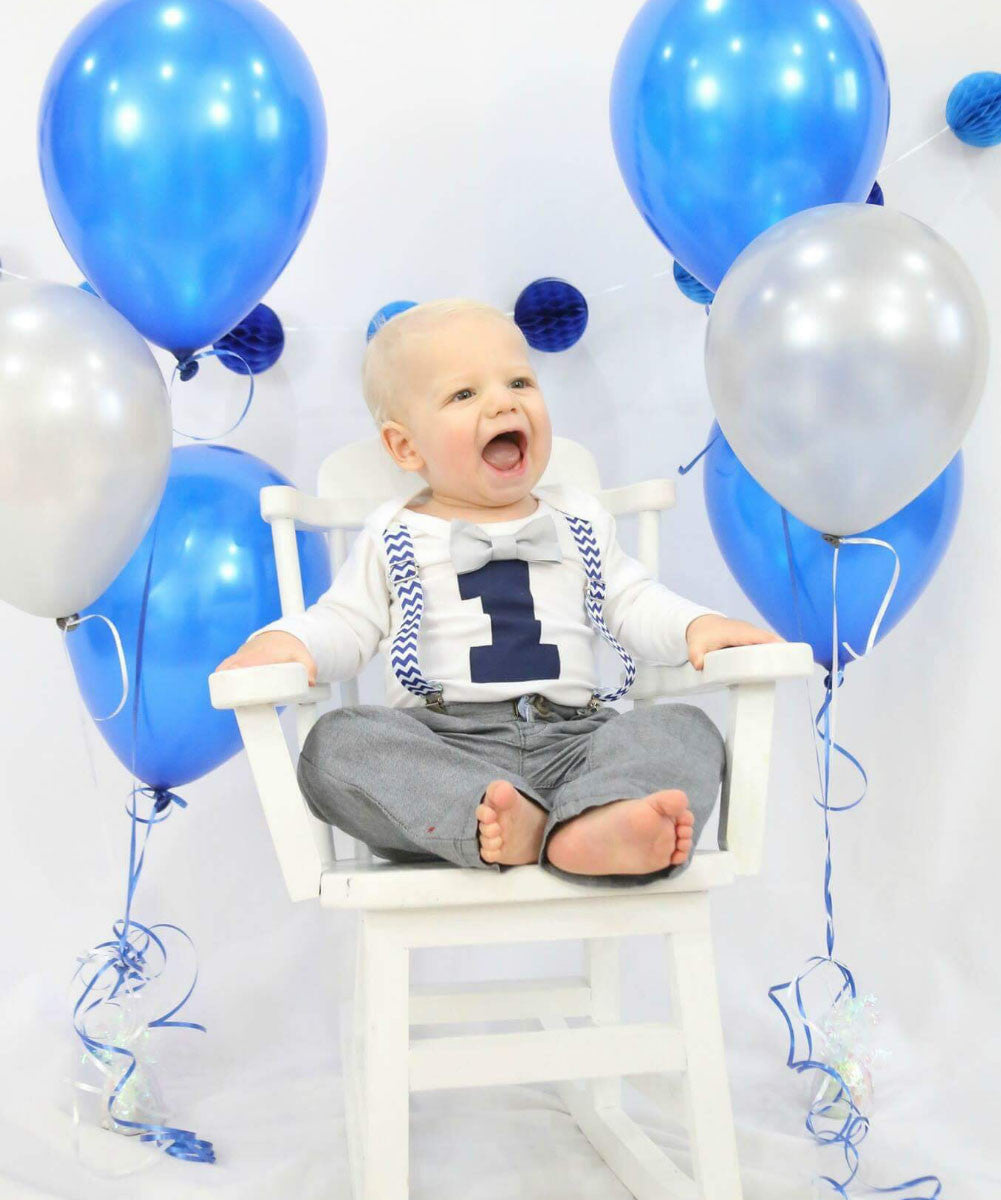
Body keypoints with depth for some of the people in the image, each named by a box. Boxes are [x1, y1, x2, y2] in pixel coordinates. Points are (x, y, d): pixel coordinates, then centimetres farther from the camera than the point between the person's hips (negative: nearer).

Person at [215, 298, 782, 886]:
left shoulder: (580, 520, 19)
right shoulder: (395, 538, 15)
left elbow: (633, 602, 18)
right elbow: (346, 622, 12)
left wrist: (697, 625, -3)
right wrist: (287, 640, -11)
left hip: (572, 739, 2)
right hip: (438, 744, -1)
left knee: (685, 729, -24)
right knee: (338, 742, -30)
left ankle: (593, 830, -54)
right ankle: (504, 821, -47)